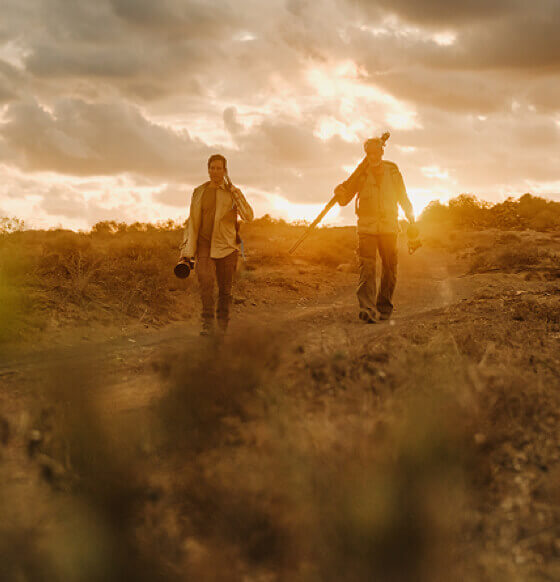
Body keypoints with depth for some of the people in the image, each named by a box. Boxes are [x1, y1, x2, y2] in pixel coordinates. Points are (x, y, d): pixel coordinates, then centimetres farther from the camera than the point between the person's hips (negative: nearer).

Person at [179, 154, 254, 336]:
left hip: (226, 247, -1)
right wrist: (187, 249, 8)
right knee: (205, 280, -19)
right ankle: (207, 323, -18)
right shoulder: (199, 192, 8)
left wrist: (235, 194, -21)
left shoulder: (233, 192, 2)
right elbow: (192, 221, 13)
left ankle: (223, 325, 17)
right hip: (204, 245, 1)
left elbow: (248, 216, -9)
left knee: (225, 287, 3)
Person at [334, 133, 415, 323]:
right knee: (367, 267, -15)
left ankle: (384, 307, 19)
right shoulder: (361, 173, 1)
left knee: (389, 268, 5)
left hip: (389, 227, 2)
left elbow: (402, 197, 19)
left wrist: (410, 215, 15)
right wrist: (340, 192, -22)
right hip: (366, 227, -2)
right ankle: (367, 309, -25)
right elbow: (344, 200, -1)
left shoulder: (392, 171, 5)